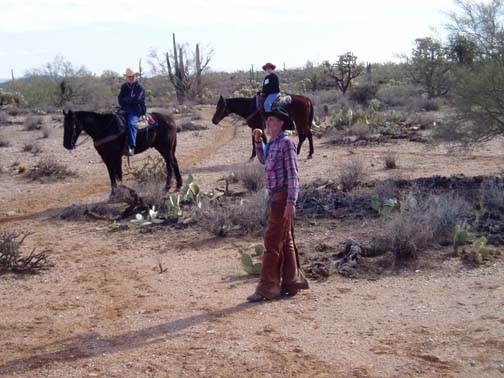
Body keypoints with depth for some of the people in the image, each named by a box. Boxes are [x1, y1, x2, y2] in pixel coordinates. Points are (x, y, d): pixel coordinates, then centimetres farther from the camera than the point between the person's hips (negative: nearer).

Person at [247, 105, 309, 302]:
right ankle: (291, 283, 22)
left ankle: (267, 288, -4)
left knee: (272, 241, -8)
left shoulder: (286, 143, -13)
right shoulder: (272, 143, 13)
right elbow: (263, 160, 32)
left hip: (283, 197, -9)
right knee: (285, 241, 13)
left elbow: (293, 174, -18)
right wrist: (257, 140, 19)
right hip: (275, 196, 9)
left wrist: (291, 202, -25)